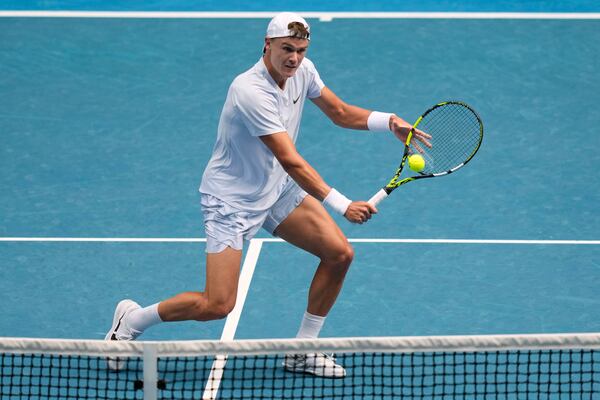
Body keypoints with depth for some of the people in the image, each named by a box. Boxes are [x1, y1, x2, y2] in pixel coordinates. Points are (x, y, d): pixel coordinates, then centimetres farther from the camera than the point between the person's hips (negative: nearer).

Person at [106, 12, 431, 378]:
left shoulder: (302, 70, -6)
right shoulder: (251, 92, -32)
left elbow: (341, 113, 9)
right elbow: (292, 162, -34)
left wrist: (389, 122, -10)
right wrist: (342, 205, -38)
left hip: (278, 189, 8)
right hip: (232, 199, -8)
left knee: (339, 254, -3)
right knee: (218, 306, -13)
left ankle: (302, 353, 12)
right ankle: (133, 319, 13)